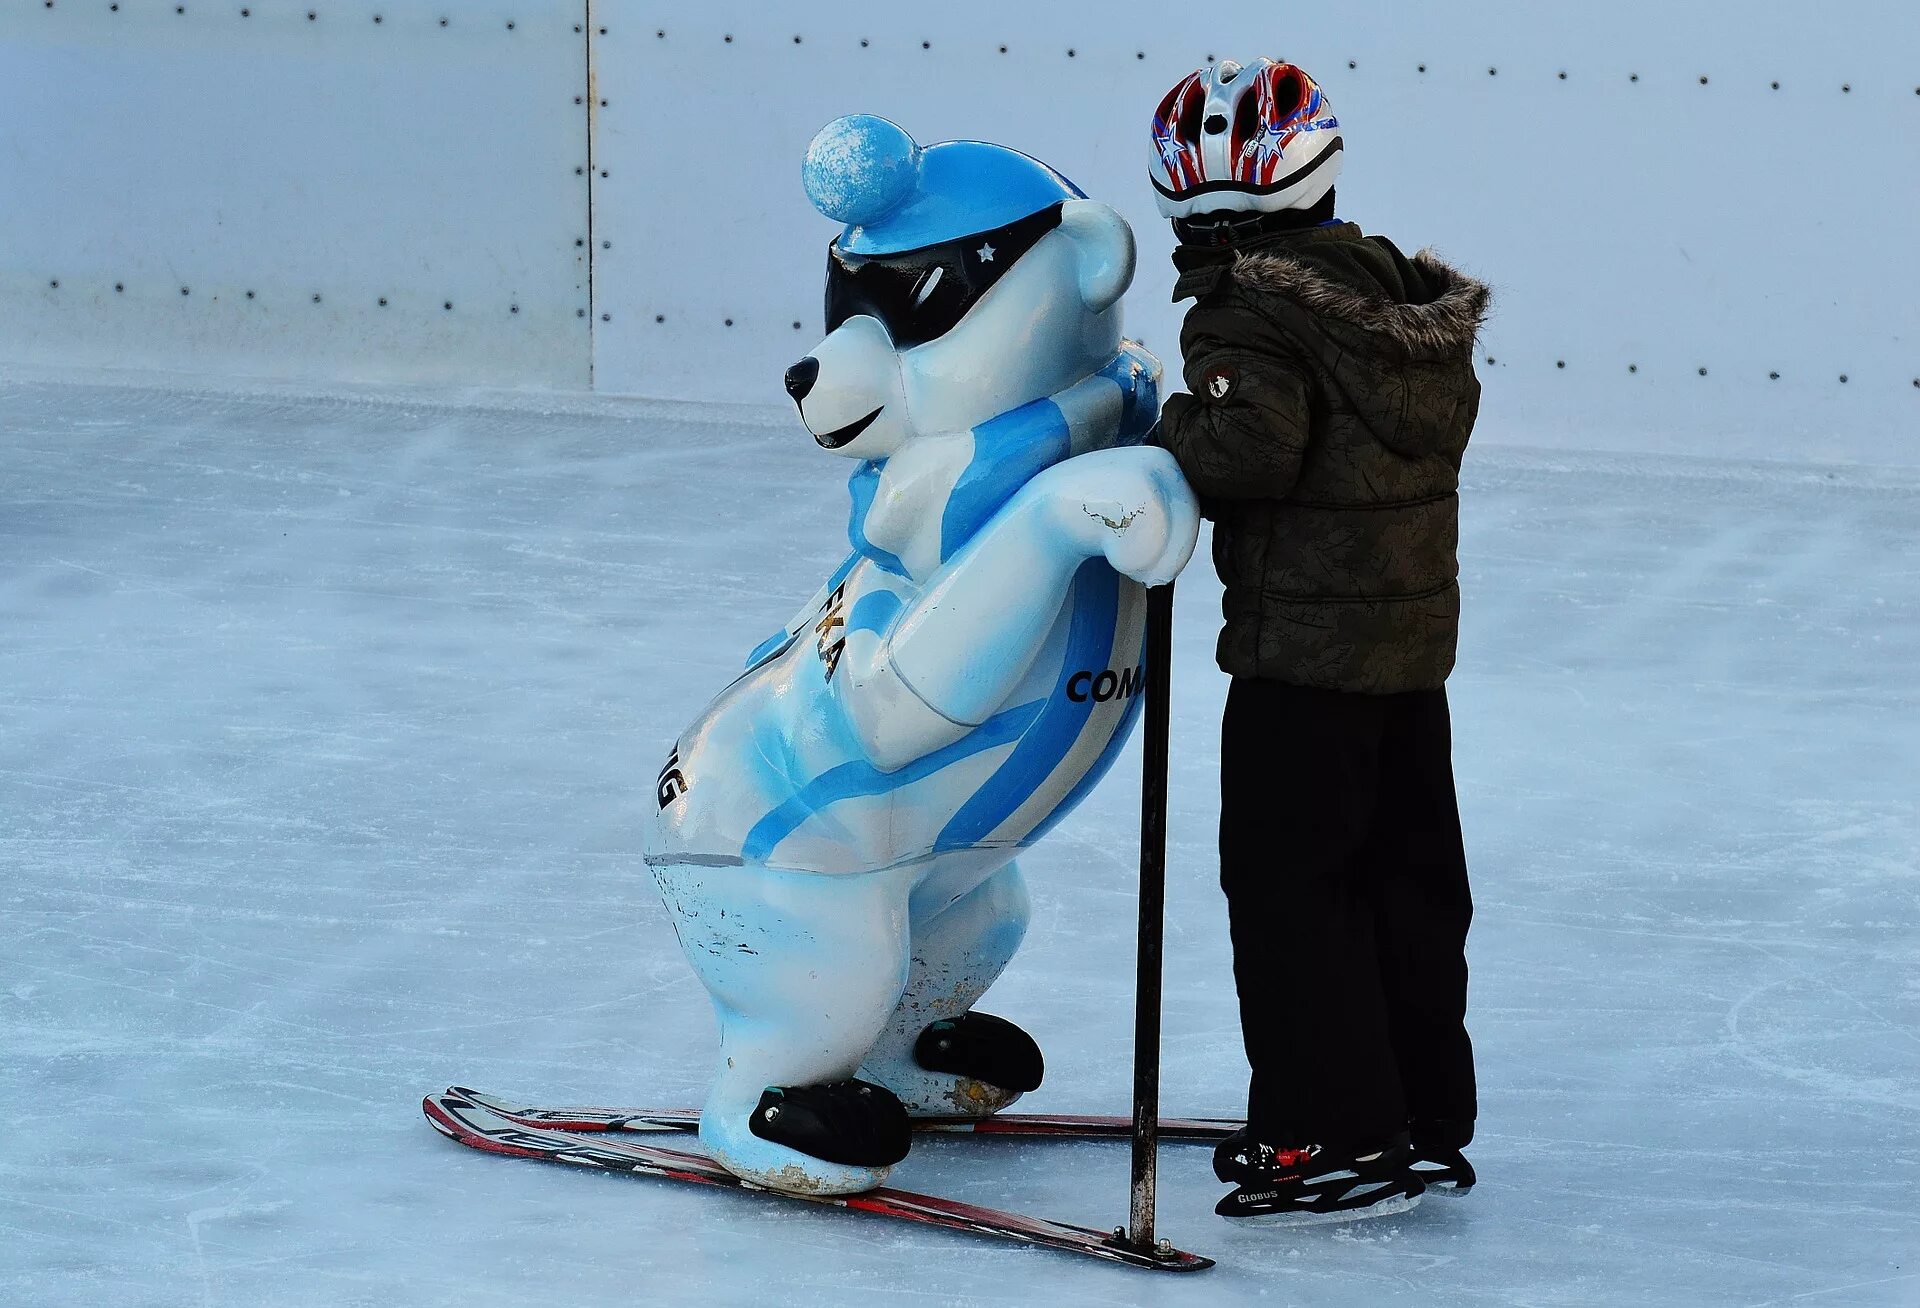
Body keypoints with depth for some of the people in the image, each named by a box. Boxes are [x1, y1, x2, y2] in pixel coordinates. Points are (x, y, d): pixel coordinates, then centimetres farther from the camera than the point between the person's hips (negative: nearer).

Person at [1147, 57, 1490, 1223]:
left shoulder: (1249, 313, -17)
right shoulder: (1401, 289, 9)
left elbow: (1247, 446, -30)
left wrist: (1162, 439, -10)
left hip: (1303, 649, -8)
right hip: (1416, 638, 8)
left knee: (1284, 877, -1)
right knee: (1409, 875, 15)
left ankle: (1337, 1137, -2)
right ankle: (1426, 1116, 24)